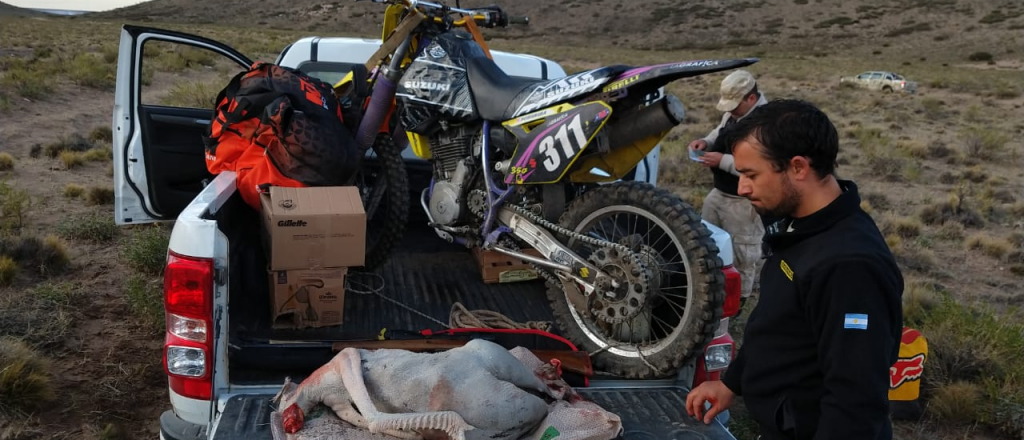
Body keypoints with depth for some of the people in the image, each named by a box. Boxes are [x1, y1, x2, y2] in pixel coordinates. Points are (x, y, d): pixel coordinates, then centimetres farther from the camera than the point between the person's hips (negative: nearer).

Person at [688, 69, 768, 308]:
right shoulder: (733, 113, 3)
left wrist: (722, 160, -30)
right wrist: (706, 141, 0)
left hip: (745, 201, -9)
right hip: (719, 193, 9)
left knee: (742, 254, 7)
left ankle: (737, 300, 25)